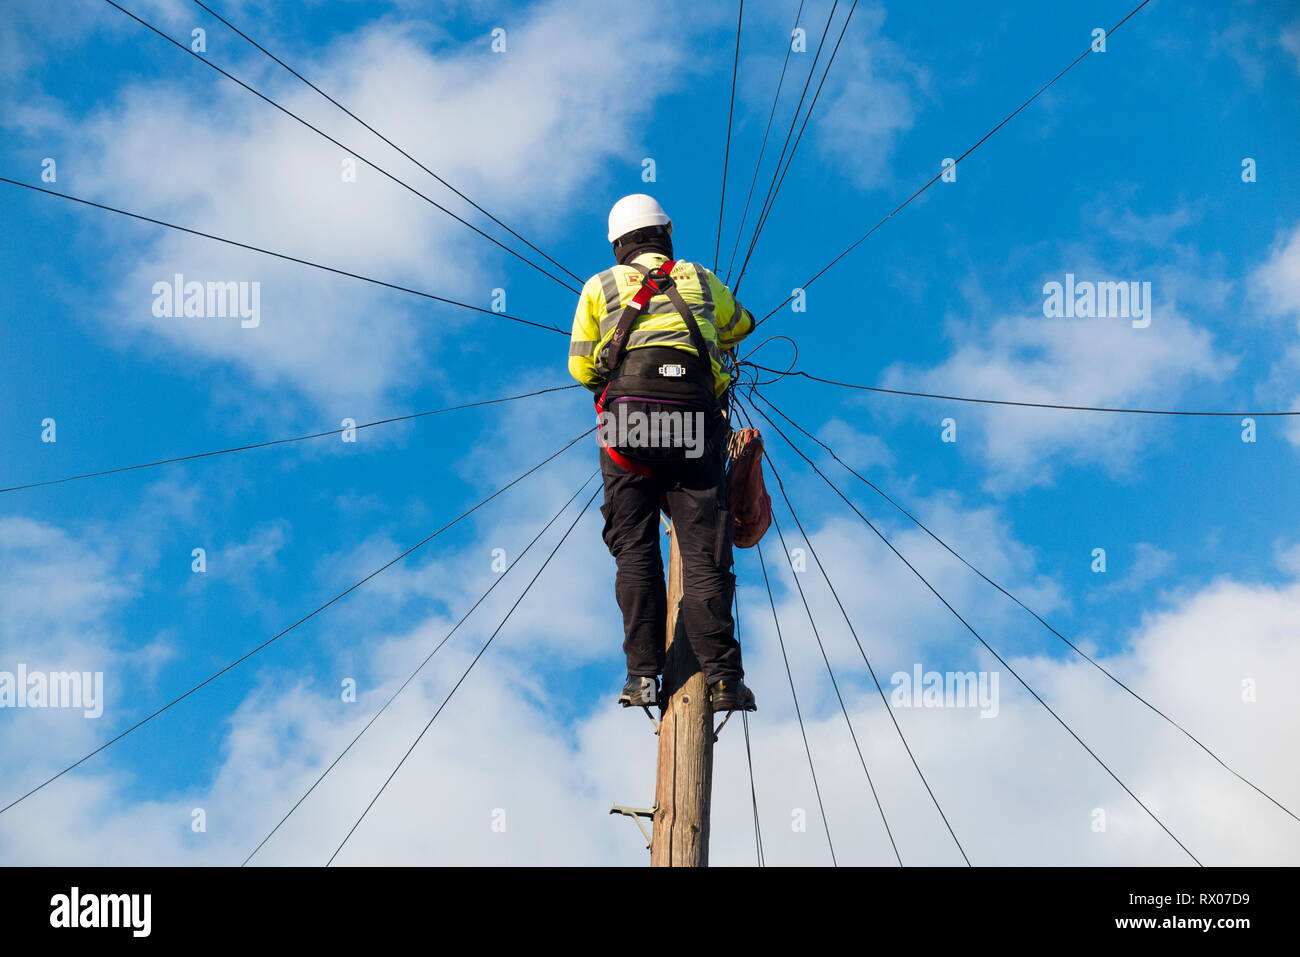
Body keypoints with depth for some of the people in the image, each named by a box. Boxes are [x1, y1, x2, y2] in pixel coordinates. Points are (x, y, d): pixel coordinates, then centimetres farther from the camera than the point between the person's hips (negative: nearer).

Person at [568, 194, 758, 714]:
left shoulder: (600, 286, 17)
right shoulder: (700, 280, 22)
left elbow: (581, 368, 14)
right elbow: (741, 324, 42)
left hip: (628, 416, -1)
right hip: (696, 421, 1)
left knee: (635, 551, 3)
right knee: (705, 553, -2)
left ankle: (643, 675, -4)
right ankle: (723, 679, -10)